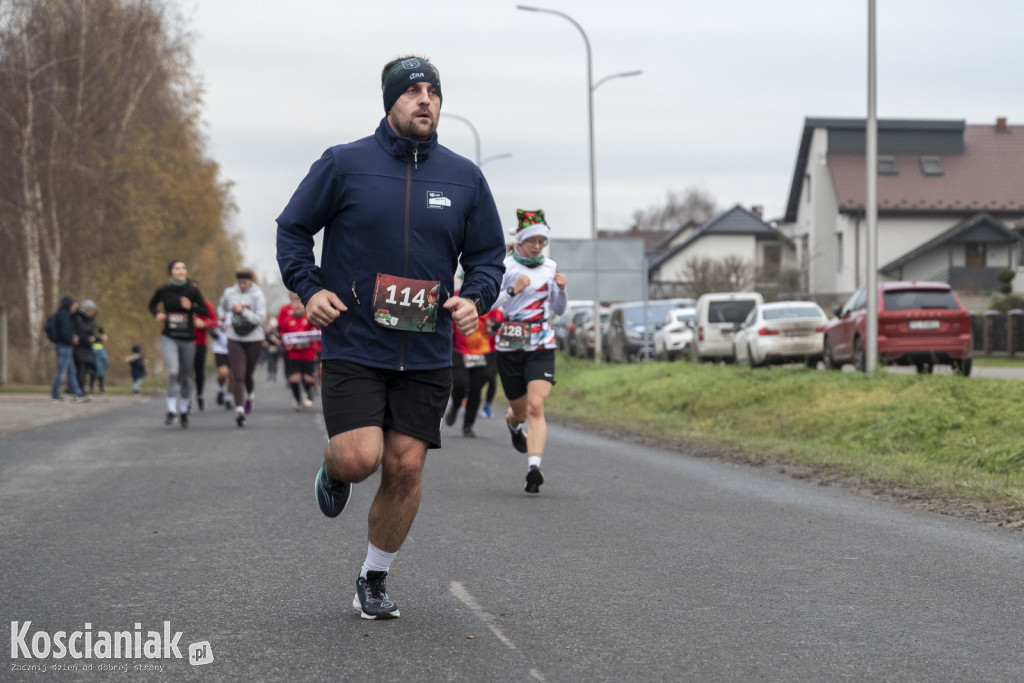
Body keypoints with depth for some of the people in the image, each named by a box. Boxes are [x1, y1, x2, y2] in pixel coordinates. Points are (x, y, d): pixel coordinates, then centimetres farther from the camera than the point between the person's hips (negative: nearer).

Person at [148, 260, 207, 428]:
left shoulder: (192, 291, -4)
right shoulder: (163, 290, -2)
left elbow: (204, 310, -4)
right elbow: (152, 305, 17)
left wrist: (191, 307, -22)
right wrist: (157, 314, -3)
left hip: (188, 339, 1)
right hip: (169, 338, -1)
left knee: (186, 376, 9)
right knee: (173, 371, -21)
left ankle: (184, 411, 28)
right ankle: (171, 411, -17)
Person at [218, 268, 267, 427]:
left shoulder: (258, 295, -9)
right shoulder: (229, 293, 1)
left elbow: (261, 319, -16)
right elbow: (221, 308, 23)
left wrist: (243, 311, -23)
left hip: (254, 340, -1)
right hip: (235, 340, 1)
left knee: (248, 375, 12)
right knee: (239, 376, -13)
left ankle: (250, 396, 45)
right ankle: (239, 409, -19)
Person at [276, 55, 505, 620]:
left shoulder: (464, 177, 6)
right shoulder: (344, 164, -2)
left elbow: (488, 253, 15)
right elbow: (292, 229, 7)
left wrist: (474, 298, -5)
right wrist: (309, 288, -7)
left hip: (426, 355, 3)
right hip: (351, 345, -3)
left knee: (406, 467, 1)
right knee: (360, 457, -16)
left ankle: (374, 579, 21)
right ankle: (332, 469, 24)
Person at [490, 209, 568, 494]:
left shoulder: (550, 268, 8)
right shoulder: (505, 265, -2)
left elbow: (559, 309, 16)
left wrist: (561, 289, -3)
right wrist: (513, 291, -26)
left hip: (542, 345, 1)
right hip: (510, 345, -1)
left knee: (535, 406, -18)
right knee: (520, 411, 11)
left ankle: (534, 466, -27)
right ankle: (512, 421, 50)